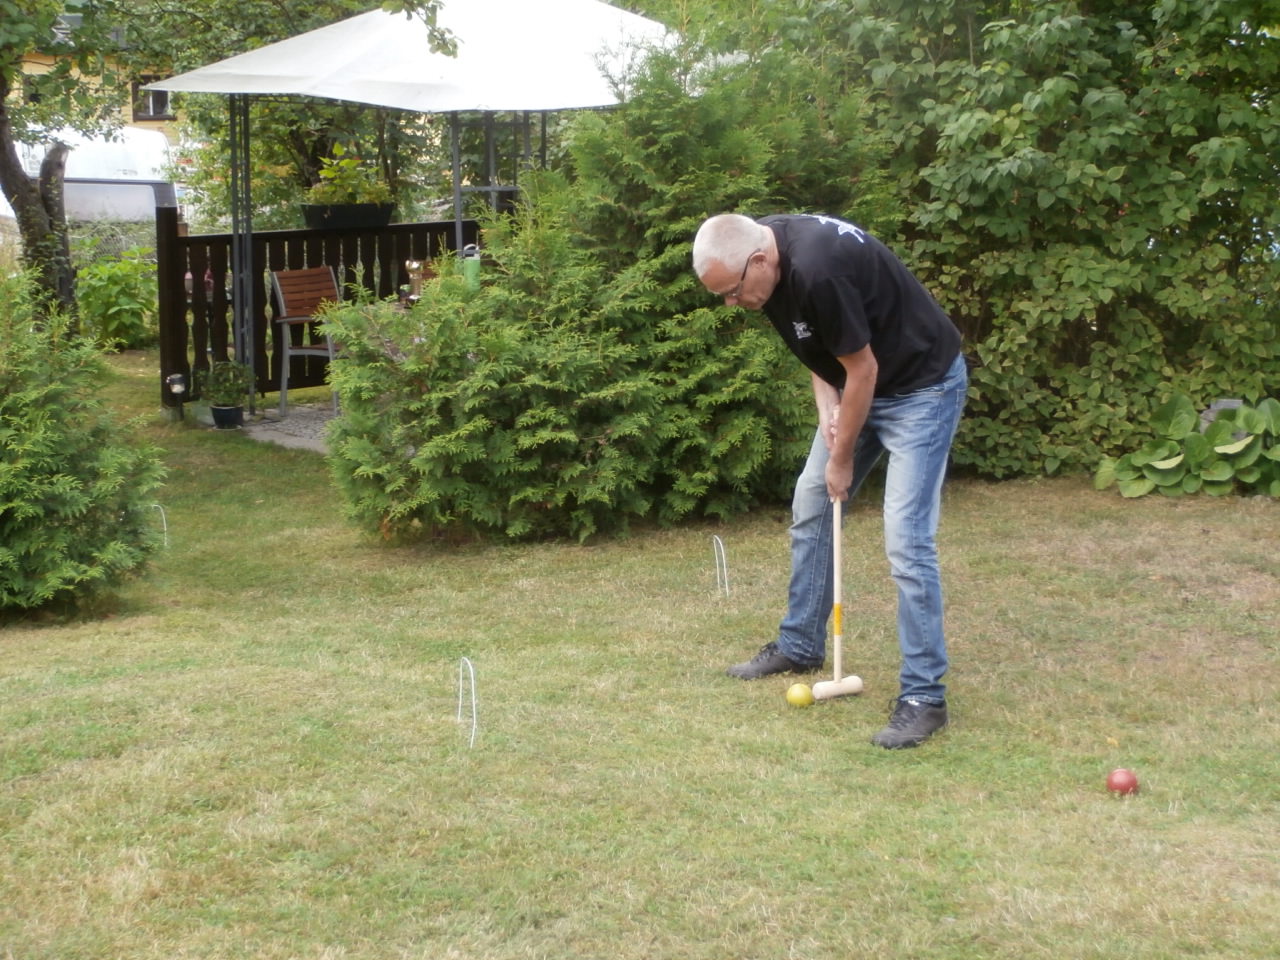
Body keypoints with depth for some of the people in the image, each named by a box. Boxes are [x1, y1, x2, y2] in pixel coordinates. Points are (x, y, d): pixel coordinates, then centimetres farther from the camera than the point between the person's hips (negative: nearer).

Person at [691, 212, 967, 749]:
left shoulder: (816, 270, -34)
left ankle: (923, 696, -8)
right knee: (810, 508, 14)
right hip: (859, 386, 9)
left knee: (906, 539, -15)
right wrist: (826, 405, -5)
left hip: (921, 386, -9)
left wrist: (842, 458, -11)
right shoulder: (763, 249, -6)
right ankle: (800, 645, 30)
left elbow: (863, 370, -23)